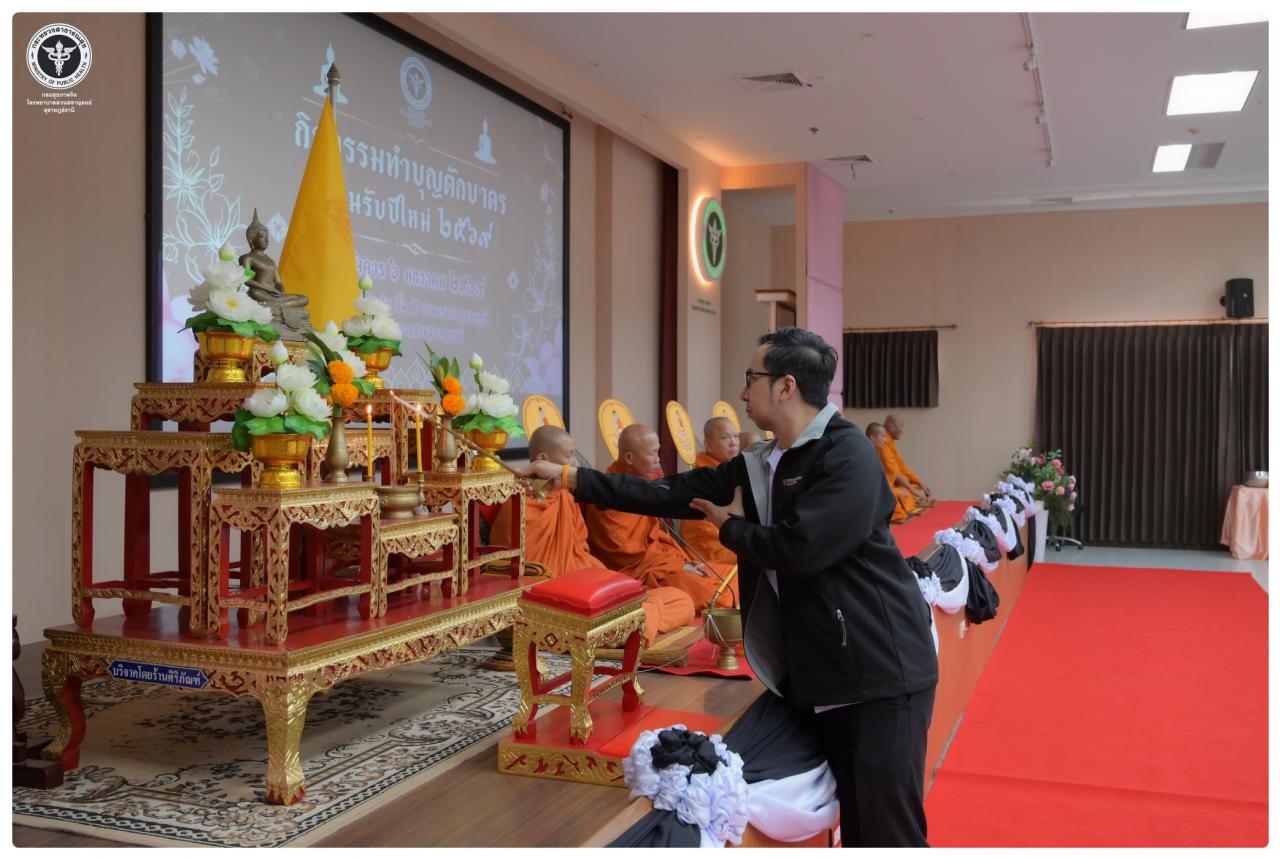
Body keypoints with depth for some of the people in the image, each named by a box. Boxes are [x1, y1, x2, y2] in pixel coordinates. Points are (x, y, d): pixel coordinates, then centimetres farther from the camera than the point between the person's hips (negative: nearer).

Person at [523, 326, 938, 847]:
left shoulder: (848, 457, -16)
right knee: (852, 819, 15)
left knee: (887, 828, -4)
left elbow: (797, 548, -26)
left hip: (878, 670, -8)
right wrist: (569, 478, 10)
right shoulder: (758, 467, 10)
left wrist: (730, 526, -6)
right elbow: (674, 493, 10)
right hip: (813, 672, 8)